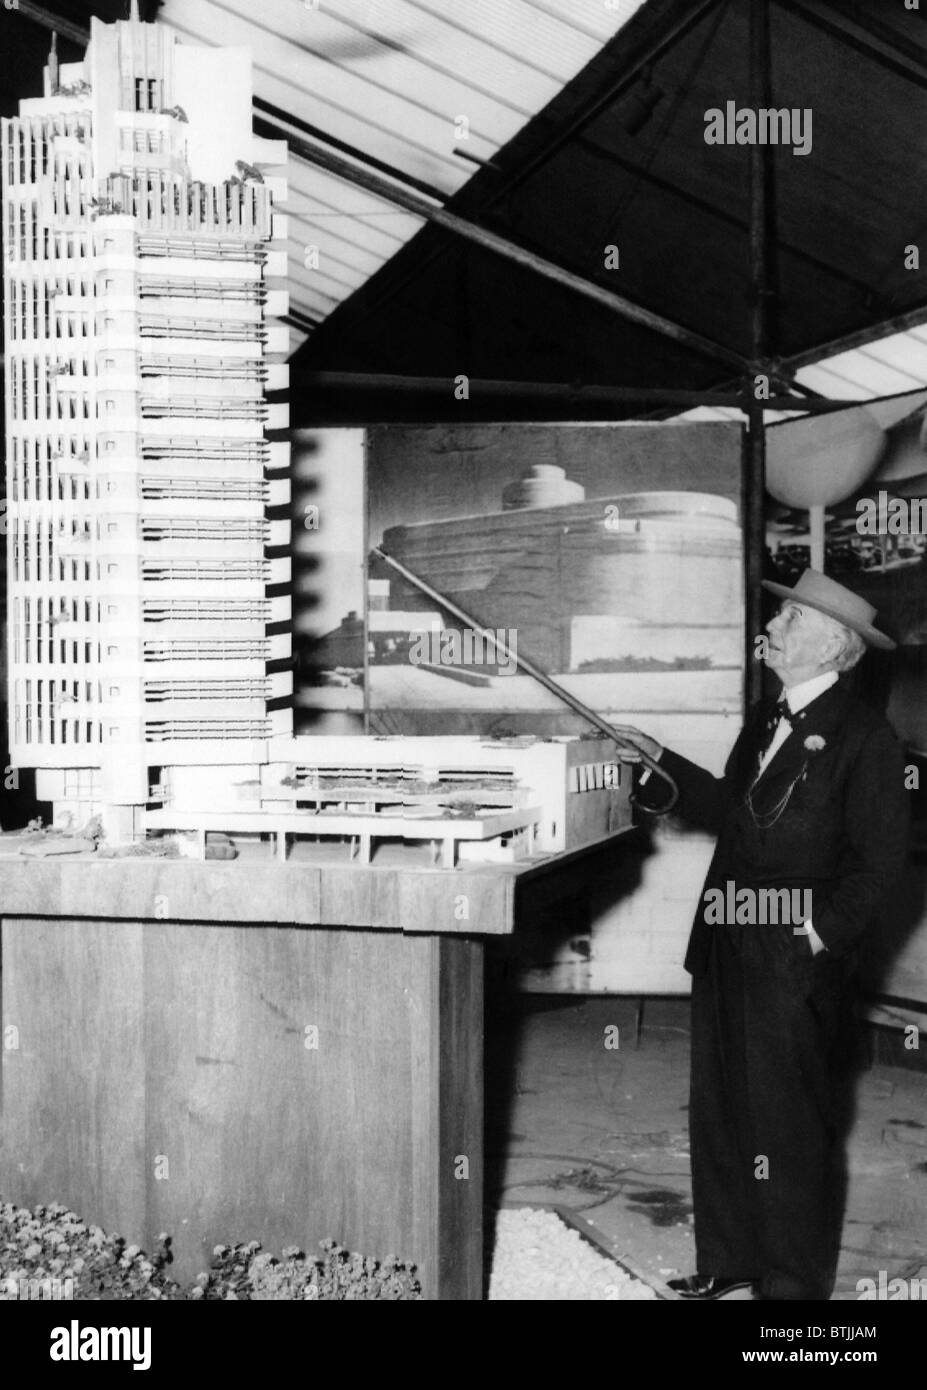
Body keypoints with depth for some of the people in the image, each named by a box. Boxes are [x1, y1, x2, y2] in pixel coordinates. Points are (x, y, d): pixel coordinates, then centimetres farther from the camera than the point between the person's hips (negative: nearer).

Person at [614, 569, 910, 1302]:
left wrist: (823, 933, -15)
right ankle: (730, 1266, 29)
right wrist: (663, 762, 16)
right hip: (728, 947, 8)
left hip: (796, 964, -8)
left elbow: (880, 860, -14)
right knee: (718, 1114, 15)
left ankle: (793, 1283, 17)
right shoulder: (765, 720, 12)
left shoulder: (865, 738, -12)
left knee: (790, 1129, 3)